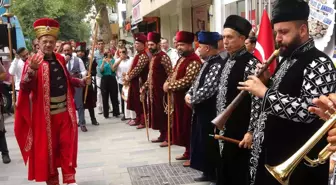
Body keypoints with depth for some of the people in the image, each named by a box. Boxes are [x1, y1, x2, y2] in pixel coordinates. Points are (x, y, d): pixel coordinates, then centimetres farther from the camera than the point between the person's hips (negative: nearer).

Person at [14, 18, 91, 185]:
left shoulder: (60, 59, 7)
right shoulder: (33, 62, -11)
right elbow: (25, 87, -24)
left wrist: (82, 82, 10)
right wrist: (32, 70, -40)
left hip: (65, 110, 5)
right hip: (45, 113, -5)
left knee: (67, 145, 9)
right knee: (48, 147, 8)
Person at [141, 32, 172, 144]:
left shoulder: (163, 57, -13)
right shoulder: (153, 57, 15)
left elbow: (170, 74, -17)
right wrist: (144, 87, 18)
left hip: (161, 90, -9)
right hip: (153, 91, 9)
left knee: (164, 113, -3)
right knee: (157, 113, 13)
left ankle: (168, 138, 3)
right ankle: (162, 136, 22)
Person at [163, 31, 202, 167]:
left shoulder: (194, 61, -17)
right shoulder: (181, 59, 15)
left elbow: (187, 80, -26)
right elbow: (173, 74, 18)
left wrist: (169, 86, -18)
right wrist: (167, 83, -3)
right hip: (179, 98, 10)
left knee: (189, 127, -2)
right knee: (182, 126, 15)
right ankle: (188, 152, 26)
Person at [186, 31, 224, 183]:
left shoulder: (217, 65, -20)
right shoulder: (207, 63, 12)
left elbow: (207, 89, -28)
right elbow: (197, 82, 18)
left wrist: (192, 99, -15)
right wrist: (189, 94, 1)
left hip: (209, 112, -10)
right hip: (201, 110, 10)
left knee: (209, 144, 1)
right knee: (202, 142, 17)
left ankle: (211, 174, 15)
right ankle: (208, 172, 29)